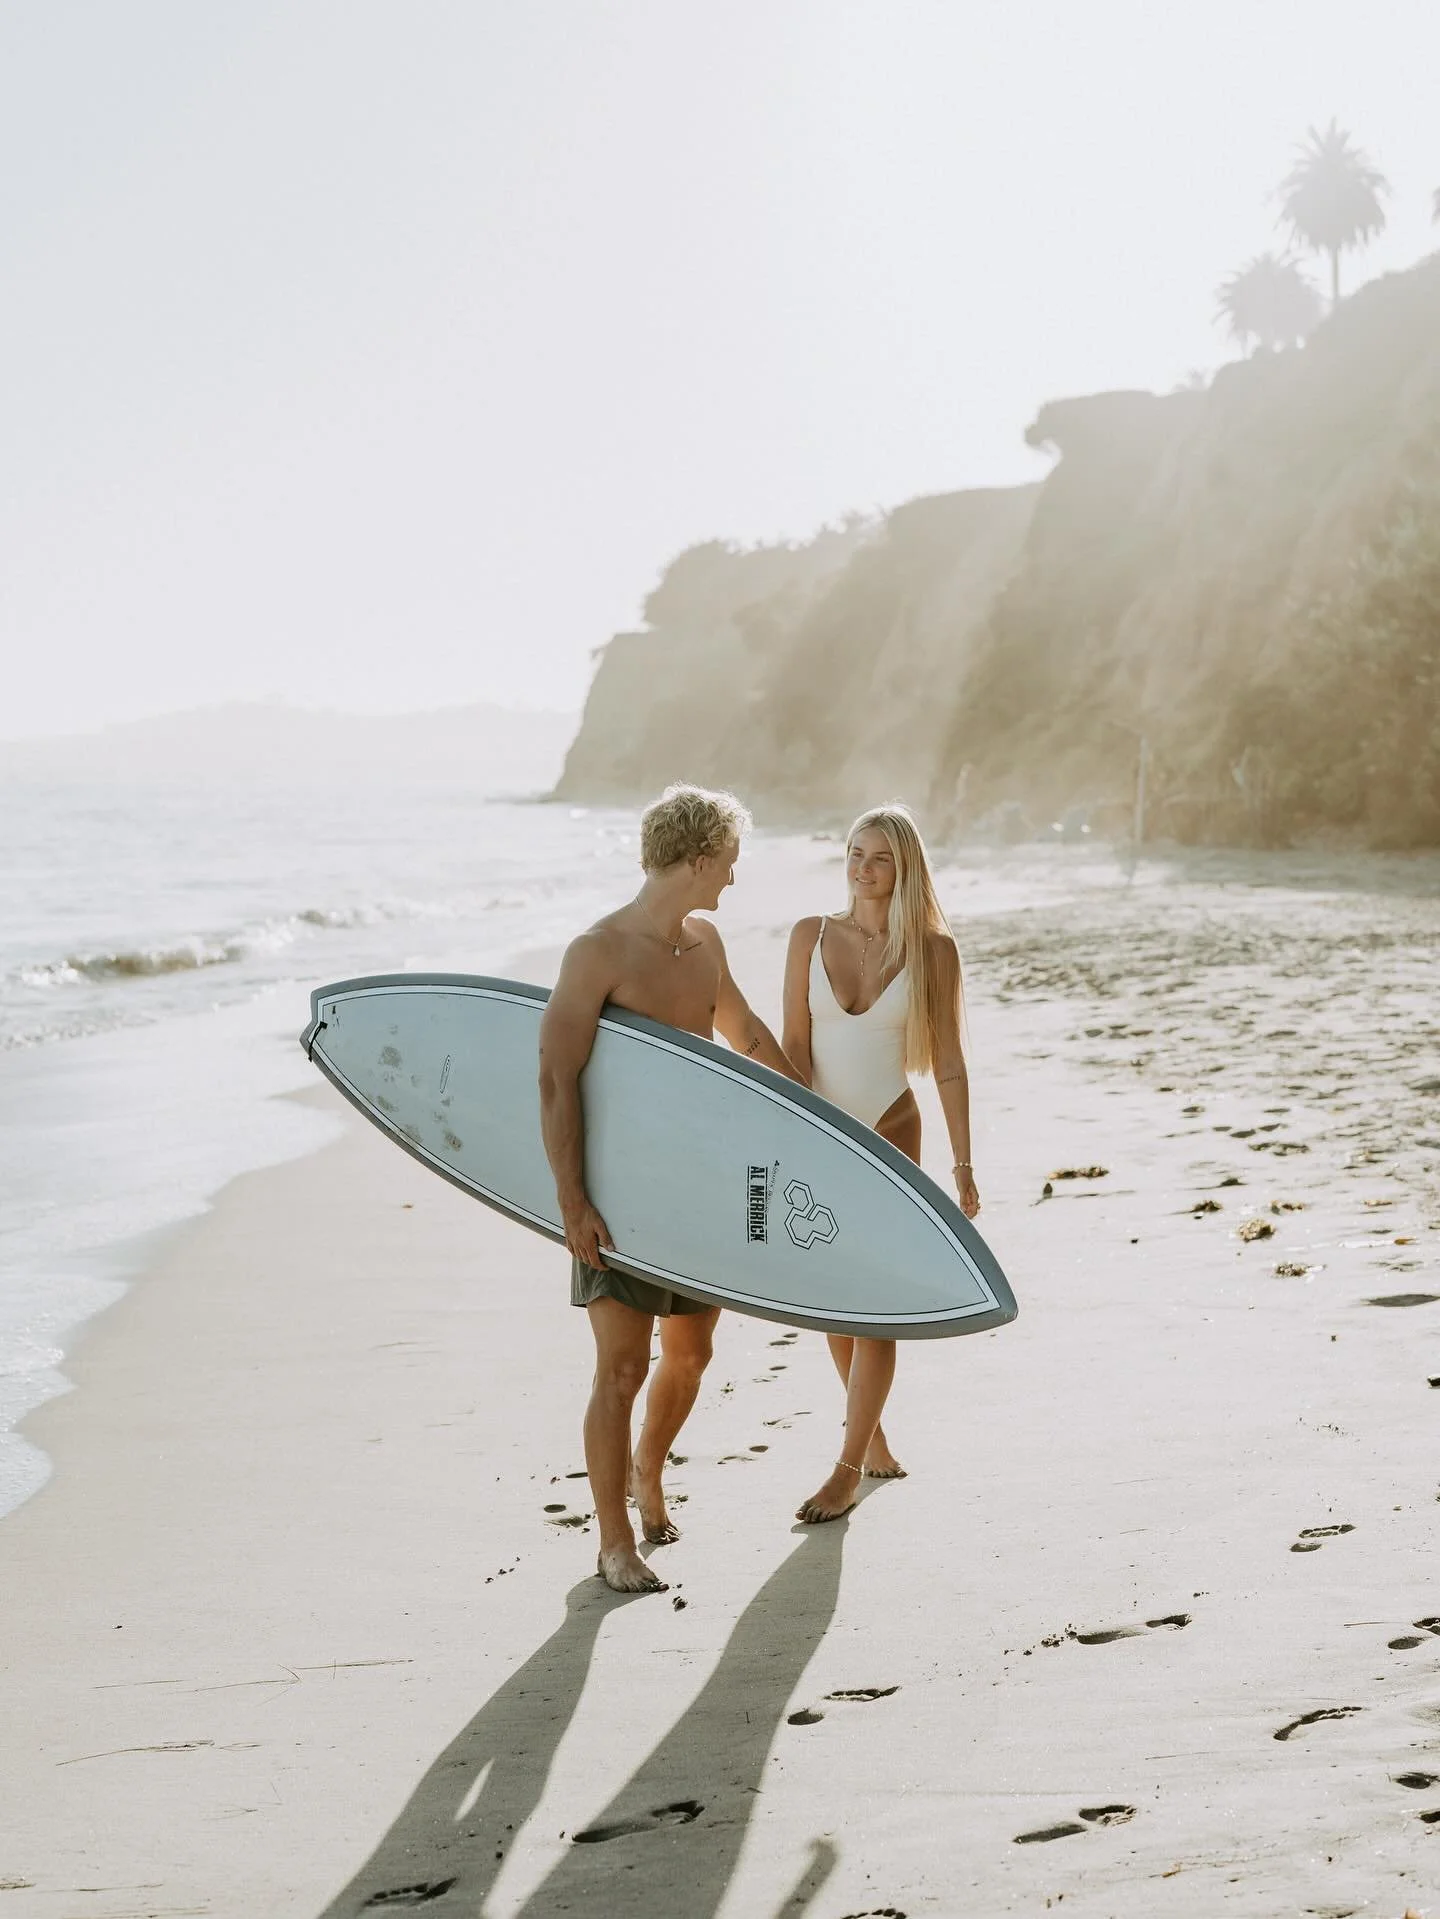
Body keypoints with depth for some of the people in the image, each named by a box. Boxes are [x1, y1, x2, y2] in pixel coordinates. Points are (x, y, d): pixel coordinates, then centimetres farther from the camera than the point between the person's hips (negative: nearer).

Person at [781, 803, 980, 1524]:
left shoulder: (933, 950, -5)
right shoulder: (812, 936, 0)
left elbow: (947, 1062, -2)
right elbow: (794, 1044, -2)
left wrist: (963, 1163, -4)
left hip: (891, 1136, -2)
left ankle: (847, 1470, 1)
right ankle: (870, 1431, 33)